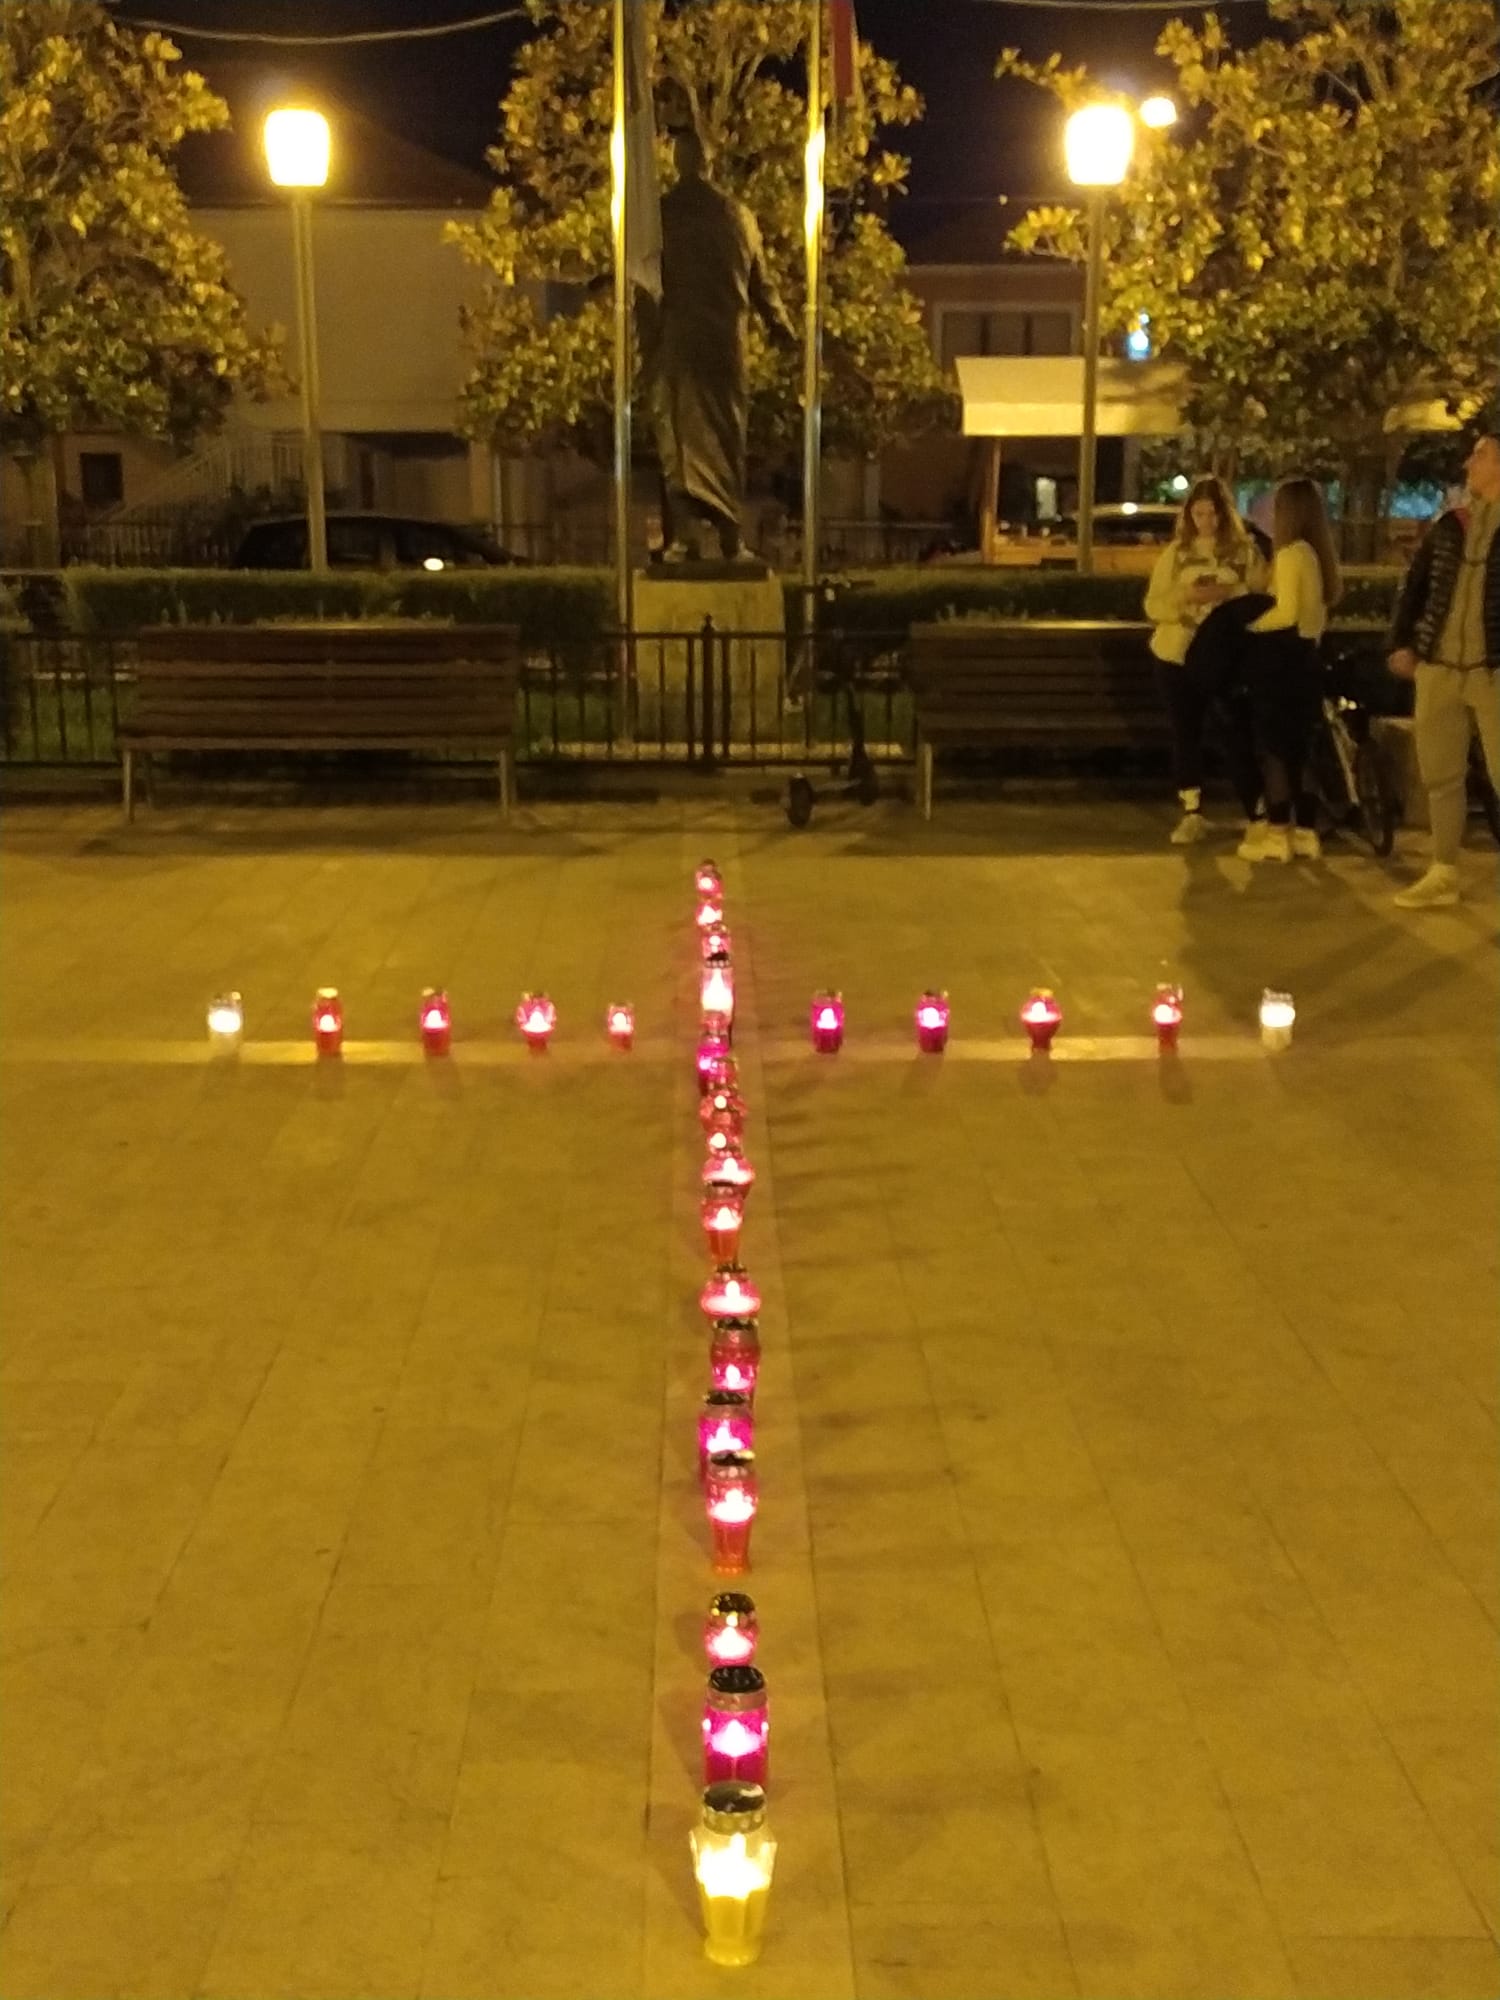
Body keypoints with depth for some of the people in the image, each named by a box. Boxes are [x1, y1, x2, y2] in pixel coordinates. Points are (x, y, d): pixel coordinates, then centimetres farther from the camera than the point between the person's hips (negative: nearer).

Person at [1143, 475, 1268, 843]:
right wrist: (1186, 596, -16)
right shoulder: (1176, 551, 6)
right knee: (1186, 734, 5)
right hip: (1180, 655, 2)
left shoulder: (1245, 551, 2)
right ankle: (1192, 814, 16)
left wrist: (1230, 593, -19)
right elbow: (1153, 605, 1)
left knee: (1241, 732, -4)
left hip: (1231, 655, -2)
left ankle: (1258, 815, 5)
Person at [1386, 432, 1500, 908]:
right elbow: (1415, 586, 16)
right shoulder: (1448, 525, 11)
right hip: (1437, 669, 5)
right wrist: (1402, 643, 5)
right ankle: (1443, 875, 22)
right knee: (1440, 775, 11)